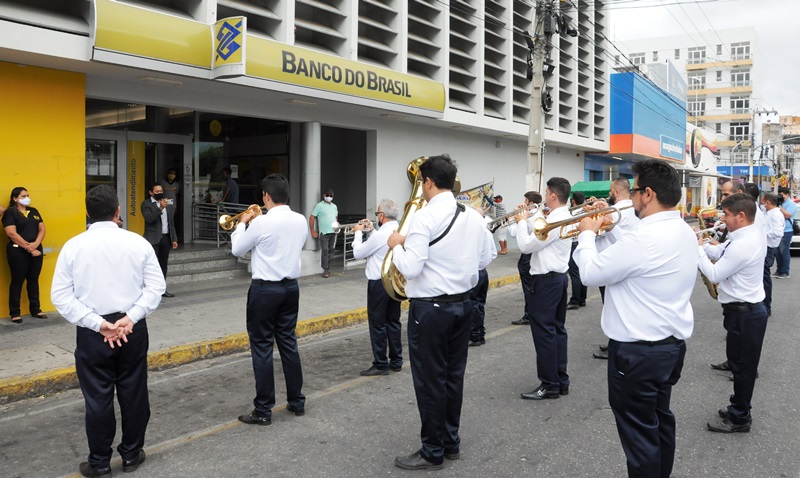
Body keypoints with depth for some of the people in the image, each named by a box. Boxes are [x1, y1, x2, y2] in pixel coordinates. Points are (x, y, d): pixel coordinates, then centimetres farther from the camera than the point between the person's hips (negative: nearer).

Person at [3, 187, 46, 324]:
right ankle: (15, 313, 8)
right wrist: (28, 247, -15)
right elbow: (12, 233, -13)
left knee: (33, 280, 11)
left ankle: (36, 310, 19)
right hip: (18, 251, -5)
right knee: (17, 281, 1)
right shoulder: (10, 212, -4)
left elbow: (42, 229, 9)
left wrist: (35, 244, -9)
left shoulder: (34, 211, 14)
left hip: (36, 250, 5)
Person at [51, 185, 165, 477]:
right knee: (133, 393, 13)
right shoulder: (138, 242, -4)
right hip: (132, 329, 1)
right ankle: (132, 454, 27)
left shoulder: (73, 246, -5)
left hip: (91, 332, -1)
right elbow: (156, 286, -7)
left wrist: (99, 324, -12)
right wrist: (131, 318, -11)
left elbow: (60, 296, -8)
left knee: (98, 398, 9)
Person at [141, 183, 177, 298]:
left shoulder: (169, 205, 15)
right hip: (153, 239, -5)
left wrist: (174, 239, 14)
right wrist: (160, 208, -24)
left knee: (163, 265, 8)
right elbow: (149, 218, -16)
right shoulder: (146, 204, 0)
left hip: (166, 238, 5)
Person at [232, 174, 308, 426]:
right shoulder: (300, 221, 2)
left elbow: (237, 250, -3)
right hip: (291, 287, 6)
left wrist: (242, 223, 12)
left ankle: (263, 410, 8)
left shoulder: (261, 223, -16)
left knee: (262, 347, 2)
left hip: (265, 289, -6)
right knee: (288, 343, 15)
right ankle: (297, 402, 23)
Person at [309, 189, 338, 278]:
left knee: (330, 251, 7)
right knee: (325, 251, -10)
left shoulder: (334, 206, 15)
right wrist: (313, 231, -9)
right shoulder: (319, 206, -4)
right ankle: (325, 271, -5)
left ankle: (328, 270, 13)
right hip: (324, 233, -6)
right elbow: (311, 218, -6)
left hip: (333, 232, 6)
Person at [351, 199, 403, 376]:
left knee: (378, 324, 0)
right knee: (393, 321, 14)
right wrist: (371, 230, 20)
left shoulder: (380, 235, -20)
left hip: (379, 283, -8)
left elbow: (358, 253, -9)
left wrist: (358, 233, 5)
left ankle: (381, 365, 5)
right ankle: (396, 361, 21)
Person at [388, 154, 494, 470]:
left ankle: (433, 453, 16)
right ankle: (451, 443, 30)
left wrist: (396, 245, -4)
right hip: (463, 304, 7)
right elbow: (485, 259, 11)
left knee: (430, 380, 4)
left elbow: (410, 268, -22)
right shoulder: (474, 217, 4)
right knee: (453, 375, 17)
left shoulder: (425, 217, -18)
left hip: (430, 308, -7)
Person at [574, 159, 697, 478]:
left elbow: (590, 274, -18)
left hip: (638, 352, -10)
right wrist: (607, 229, 9)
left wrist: (587, 234, -4)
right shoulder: (685, 232, 5)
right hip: (672, 343, 10)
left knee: (639, 432, 5)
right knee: (659, 419, 24)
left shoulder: (644, 239, -26)